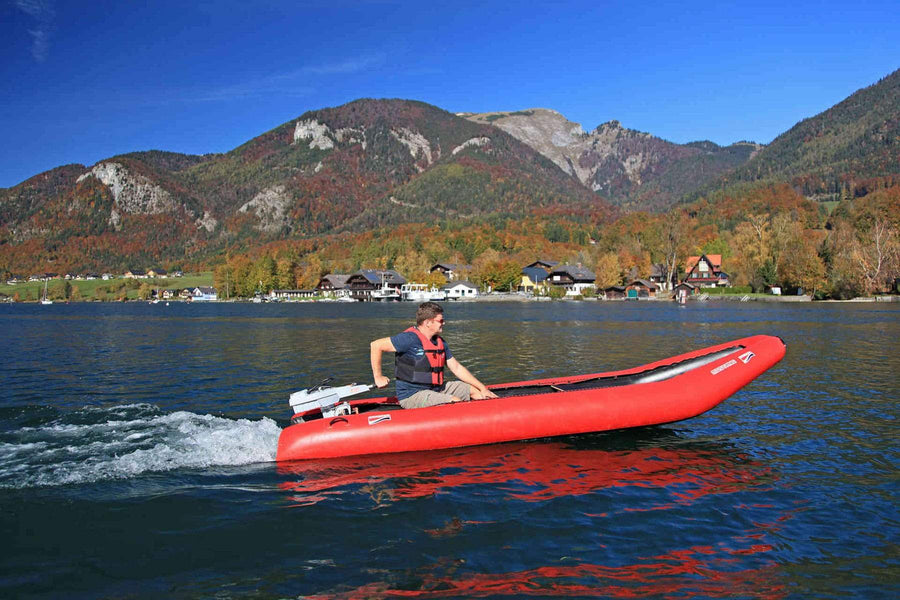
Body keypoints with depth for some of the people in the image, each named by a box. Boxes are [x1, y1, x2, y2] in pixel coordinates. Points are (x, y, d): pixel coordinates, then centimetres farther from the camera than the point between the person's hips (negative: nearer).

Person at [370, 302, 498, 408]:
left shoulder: (439, 341, 11)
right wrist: (378, 377, -14)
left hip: (437, 388, 10)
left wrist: (483, 388, 7)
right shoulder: (410, 339, -17)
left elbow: (456, 368, 13)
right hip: (412, 395, -9)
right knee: (456, 402, -27)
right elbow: (376, 346, -18)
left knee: (474, 389, 6)